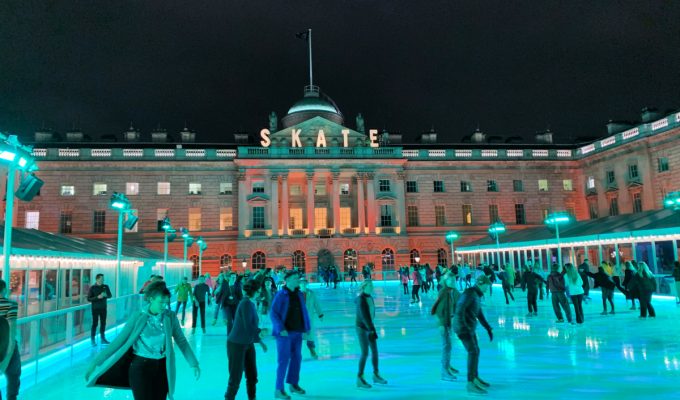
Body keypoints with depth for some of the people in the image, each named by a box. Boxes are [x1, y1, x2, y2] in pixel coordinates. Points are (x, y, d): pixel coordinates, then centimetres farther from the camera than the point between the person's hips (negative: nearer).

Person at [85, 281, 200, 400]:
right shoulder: (137, 317, -12)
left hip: (162, 368, 3)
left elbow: (181, 341, 2)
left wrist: (193, 363, 2)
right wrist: (96, 361, -10)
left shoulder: (170, 317, -5)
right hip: (140, 367, -2)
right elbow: (119, 340, -8)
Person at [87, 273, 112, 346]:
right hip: (95, 309, -4)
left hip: (103, 308, 4)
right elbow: (88, 299, -10)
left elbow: (110, 295, 8)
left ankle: (103, 339, 18)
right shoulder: (92, 288, -9)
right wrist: (97, 297, -22)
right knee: (94, 324, 0)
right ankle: (93, 340, 9)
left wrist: (106, 295, -14)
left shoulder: (105, 287, 1)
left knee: (103, 323, 8)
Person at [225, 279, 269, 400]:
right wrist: (260, 333, -8)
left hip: (248, 344, 8)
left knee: (252, 375, 14)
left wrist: (259, 340, 9)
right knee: (236, 377, 3)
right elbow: (248, 327, -23)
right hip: (237, 344, -8)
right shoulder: (246, 304, -21)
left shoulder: (251, 303, 5)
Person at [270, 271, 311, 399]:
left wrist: (306, 329, 5)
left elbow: (304, 312, 10)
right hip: (285, 332, -6)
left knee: (297, 358, 14)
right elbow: (273, 313, -13)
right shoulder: (281, 295, -11)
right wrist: (281, 329, -19)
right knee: (284, 360, -4)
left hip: (297, 332, 6)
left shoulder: (299, 294, 7)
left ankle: (293, 384, 30)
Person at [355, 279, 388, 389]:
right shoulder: (361, 299, -22)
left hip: (369, 326, 8)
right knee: (365, 353, -7)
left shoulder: (369, 297, 4)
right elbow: (364, 316, -28)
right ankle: (359, 379, 3)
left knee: (375, 350, 11)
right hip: (362, 328, -8)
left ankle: (376, 375, 25)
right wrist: (372, 330, -30)